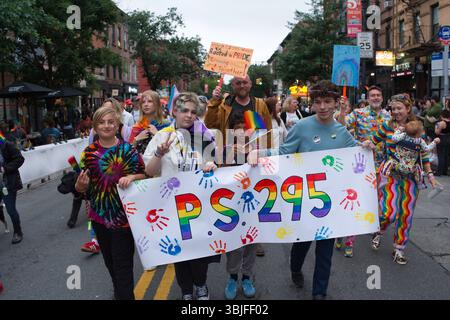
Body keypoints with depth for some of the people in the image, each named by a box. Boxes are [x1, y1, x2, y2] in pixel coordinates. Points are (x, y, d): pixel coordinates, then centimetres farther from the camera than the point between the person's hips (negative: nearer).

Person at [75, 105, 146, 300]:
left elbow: (144, 176, -2)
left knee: (123, 264, -2)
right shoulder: (89, 152, -1)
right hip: (99, 216, 4)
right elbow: (82, 187, 3)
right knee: (110, 261, 21)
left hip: (123, 215, -4)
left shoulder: (128, 149, -7)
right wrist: (81, 185, -20)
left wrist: (132, 177, -22)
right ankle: (120, 292, 44)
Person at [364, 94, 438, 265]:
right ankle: (379, 231, 23)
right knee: (389, 212, -12)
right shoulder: (387, 126, -2)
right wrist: (367, 143, -16)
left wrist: (430, 174, 7)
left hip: (410, 175, 2)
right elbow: (373, 141, 7)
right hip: (390, 173, -2)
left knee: (406, 214, 6)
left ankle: (399, 249, 24)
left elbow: (423, 154, 8)